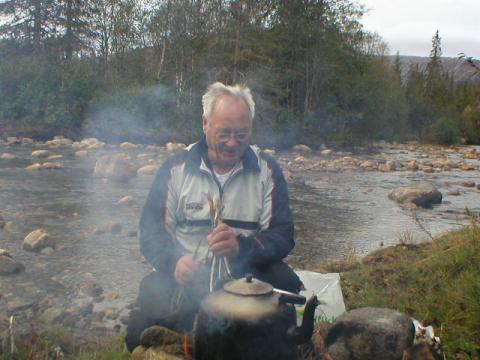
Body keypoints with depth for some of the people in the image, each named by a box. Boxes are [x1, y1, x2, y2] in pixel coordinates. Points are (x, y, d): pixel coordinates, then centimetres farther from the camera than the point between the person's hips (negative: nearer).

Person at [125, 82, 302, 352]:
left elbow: (283, 236, -3)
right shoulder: (175, 168, 1)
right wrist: (174, 261, -22)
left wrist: (241, 246, -25)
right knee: (139, 335, -24)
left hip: (249, 271, 1)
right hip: (184, 276, -1)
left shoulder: (267, 170, 0)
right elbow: (152, 231, 1)